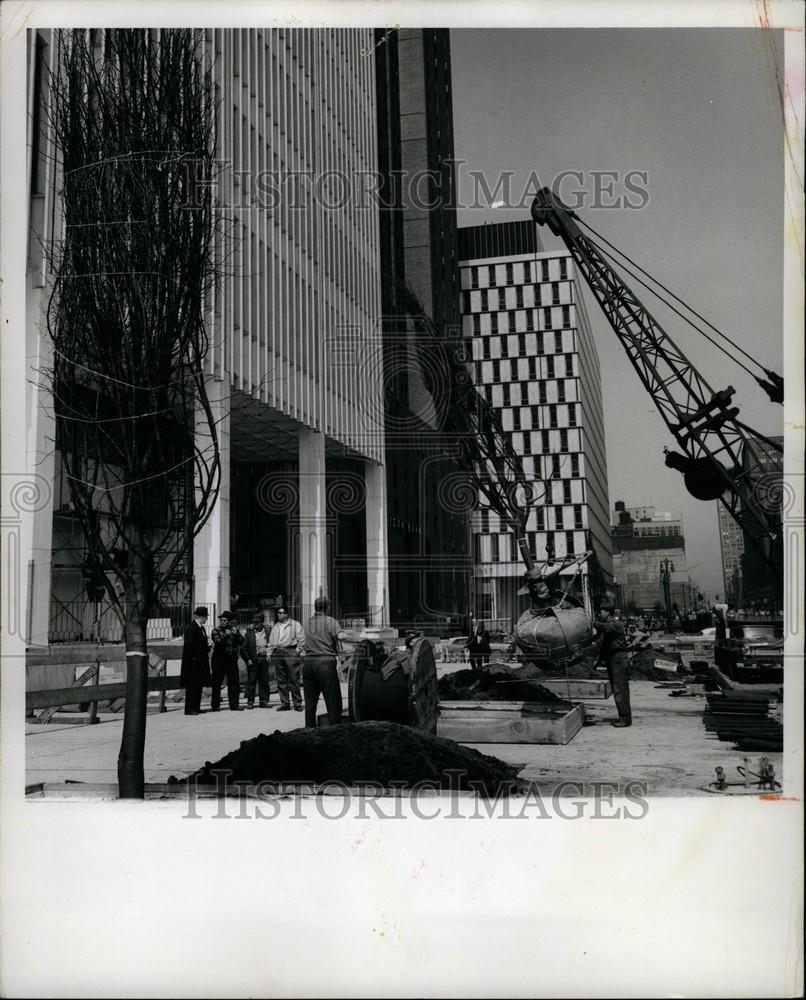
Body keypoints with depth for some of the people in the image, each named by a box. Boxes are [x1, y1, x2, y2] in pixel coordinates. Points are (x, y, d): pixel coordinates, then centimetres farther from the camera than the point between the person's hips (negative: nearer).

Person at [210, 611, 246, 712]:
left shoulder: (234, 630, 12)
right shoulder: (216, 631, 4)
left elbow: (241, 642, 1)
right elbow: (218, 642, -12)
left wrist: (236, 633, -13)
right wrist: (226, 635, -23)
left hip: (232, 660, 2)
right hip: (219, 659, -2)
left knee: (234, 683, -1)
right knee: (216, 684, 0)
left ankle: (234, 705, 4)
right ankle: (215, 706, 7)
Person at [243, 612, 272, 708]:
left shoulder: (267, 631, 8)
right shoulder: (249, 632, 2)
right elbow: (244, 647, 1)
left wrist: (269, 655, 1)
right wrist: (248, 659, -6)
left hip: (264, 658, 2)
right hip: (253, 660, -2)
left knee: (264, 681, 5)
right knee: (251, 681, -1)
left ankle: (264, 701, 11)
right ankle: (250, 701, 5)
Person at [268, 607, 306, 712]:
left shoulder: (295, 625, 4)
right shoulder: (275, 627, 21)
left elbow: (301, 639, -1)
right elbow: (271, 641, 22)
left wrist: (298, 651, -9)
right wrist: (270, 652, 10)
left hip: (291, 653, -5)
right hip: (278, 654, 5)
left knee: (293, 679, -7)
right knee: (281, 680, 4)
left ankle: (297, 703, -1)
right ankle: (284, 703, 9)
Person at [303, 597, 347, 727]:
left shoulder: (308, 623, 16)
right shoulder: (330, 621, -2)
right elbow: (341, 636, -18)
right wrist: (347, 635, 2)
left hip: (308, 662, 5)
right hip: (326, 662, -5)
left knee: (310, 700, 11)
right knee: (333, 699, 0)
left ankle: (310, 728, 13)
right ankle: (334, 728, -3)